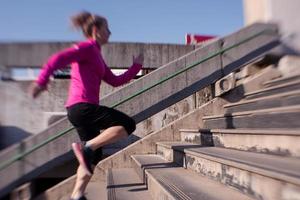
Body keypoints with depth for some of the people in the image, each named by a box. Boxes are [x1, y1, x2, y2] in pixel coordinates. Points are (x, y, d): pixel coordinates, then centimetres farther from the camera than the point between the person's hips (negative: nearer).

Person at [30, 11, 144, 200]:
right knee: (128, 124, -10)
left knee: (94, 158, 12)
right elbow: (58, 59, -19)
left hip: (81, 110, 10)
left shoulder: (97, 56, 24)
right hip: (82, 107, -10)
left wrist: (136, 66, 24)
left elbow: (116, 81, 24)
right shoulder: (87, 47, -4)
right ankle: (87, 146, -14)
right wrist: (41, 80, -31)